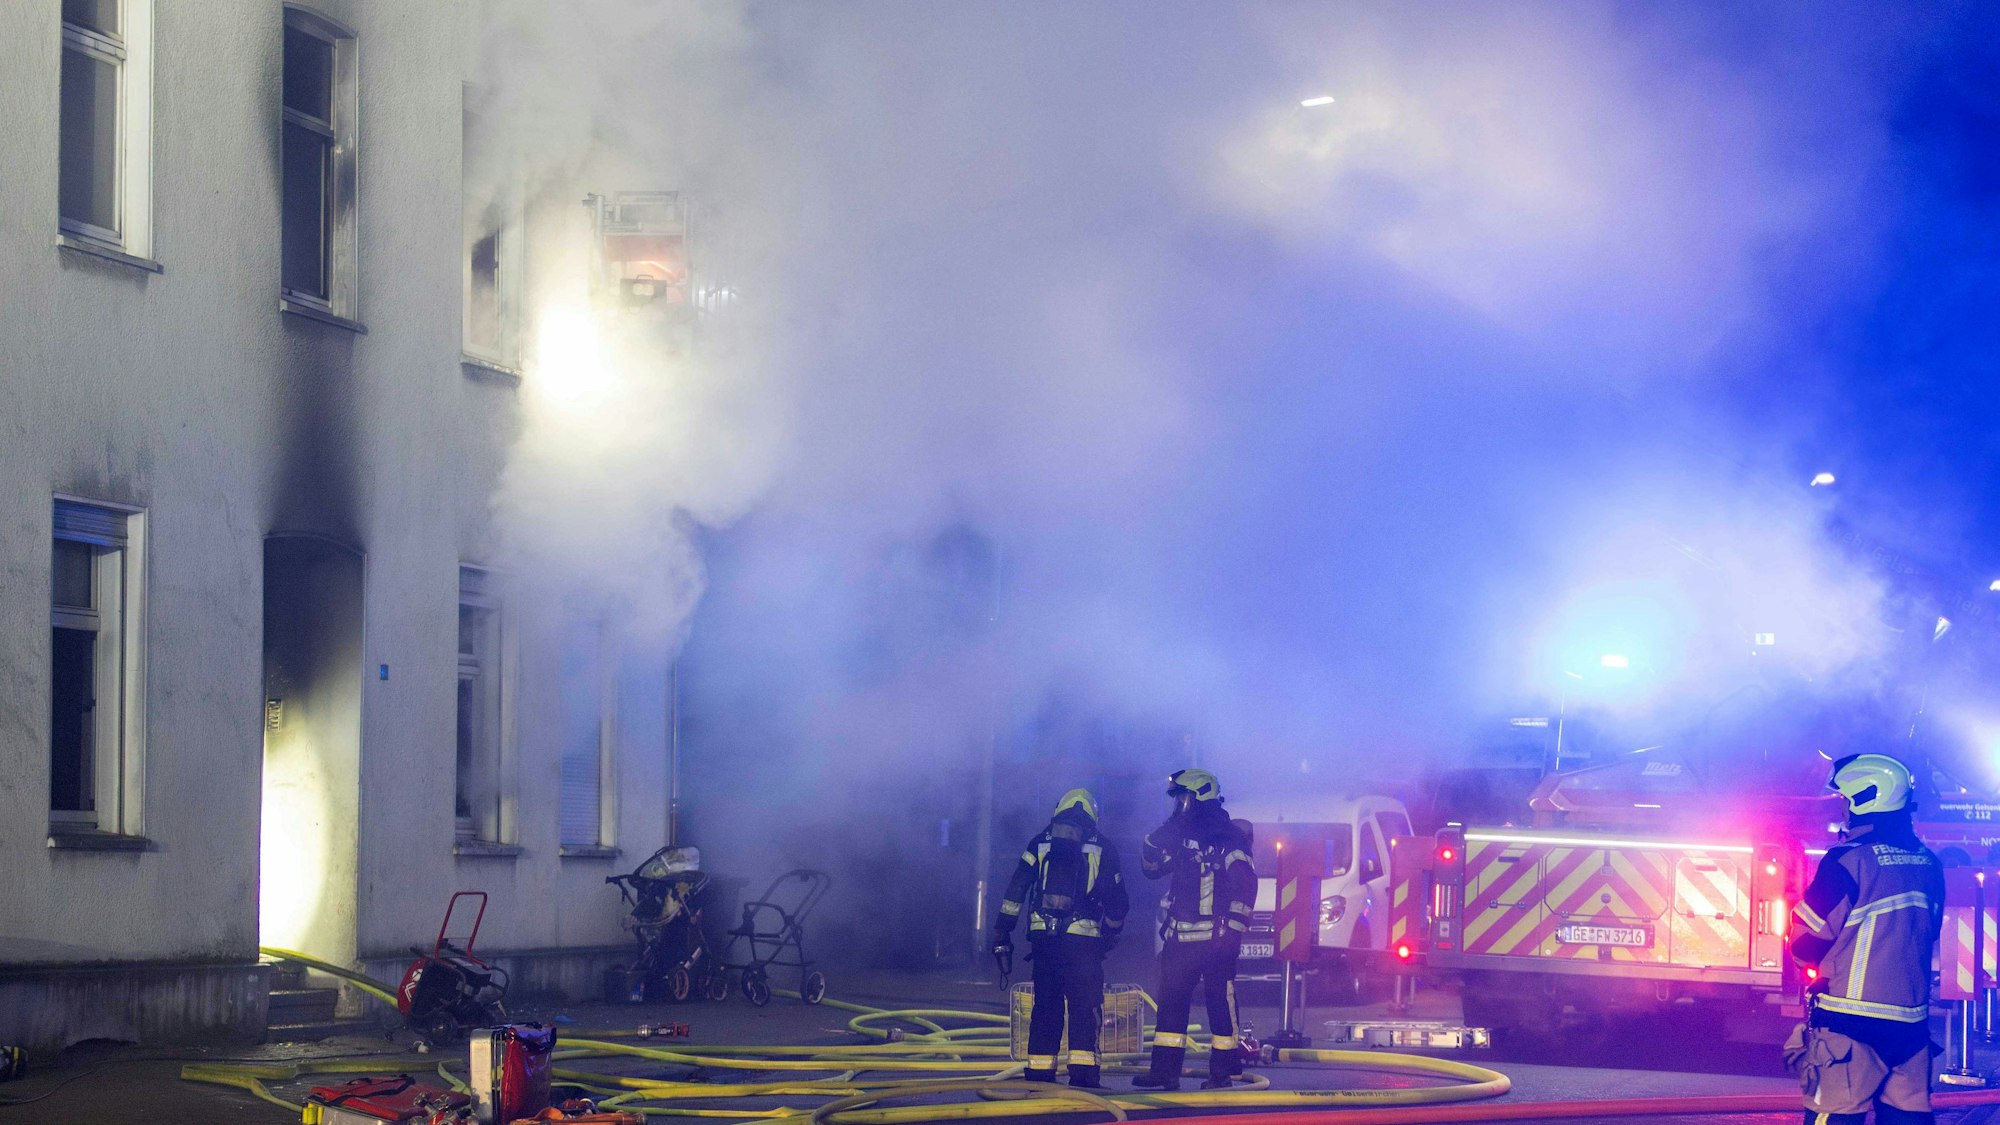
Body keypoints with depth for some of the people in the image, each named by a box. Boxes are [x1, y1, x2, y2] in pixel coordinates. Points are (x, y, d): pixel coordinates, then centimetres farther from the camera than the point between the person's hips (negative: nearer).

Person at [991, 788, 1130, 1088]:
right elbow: (1117, 901, 10)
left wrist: (1002, 931, 6)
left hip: (1043, 936, 2)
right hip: (1083, 939, -2)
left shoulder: (1040, 844, 12)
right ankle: (1082, 1071, -10)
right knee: (1085, 1007, 0)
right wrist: (1110, 936, 23)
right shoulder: (1103, 848, 8)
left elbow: (1015, 890, 5)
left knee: (1045, 1006, 10)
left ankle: (1039, 1073, 11)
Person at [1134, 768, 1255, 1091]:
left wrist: (1234, 927, -18)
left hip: (1216, 939, -7)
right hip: (1180, 937, 7)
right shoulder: (1180, 835, 15)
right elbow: (1151, 867, 18)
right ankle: (1165, 1070, 9)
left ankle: (1222, 1071, 5)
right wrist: (1158, 835, 3)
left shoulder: (1229, 837, -7)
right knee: (1171, 1001, 5)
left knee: (1221, 1001, -1)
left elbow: (1245, 884, -13)